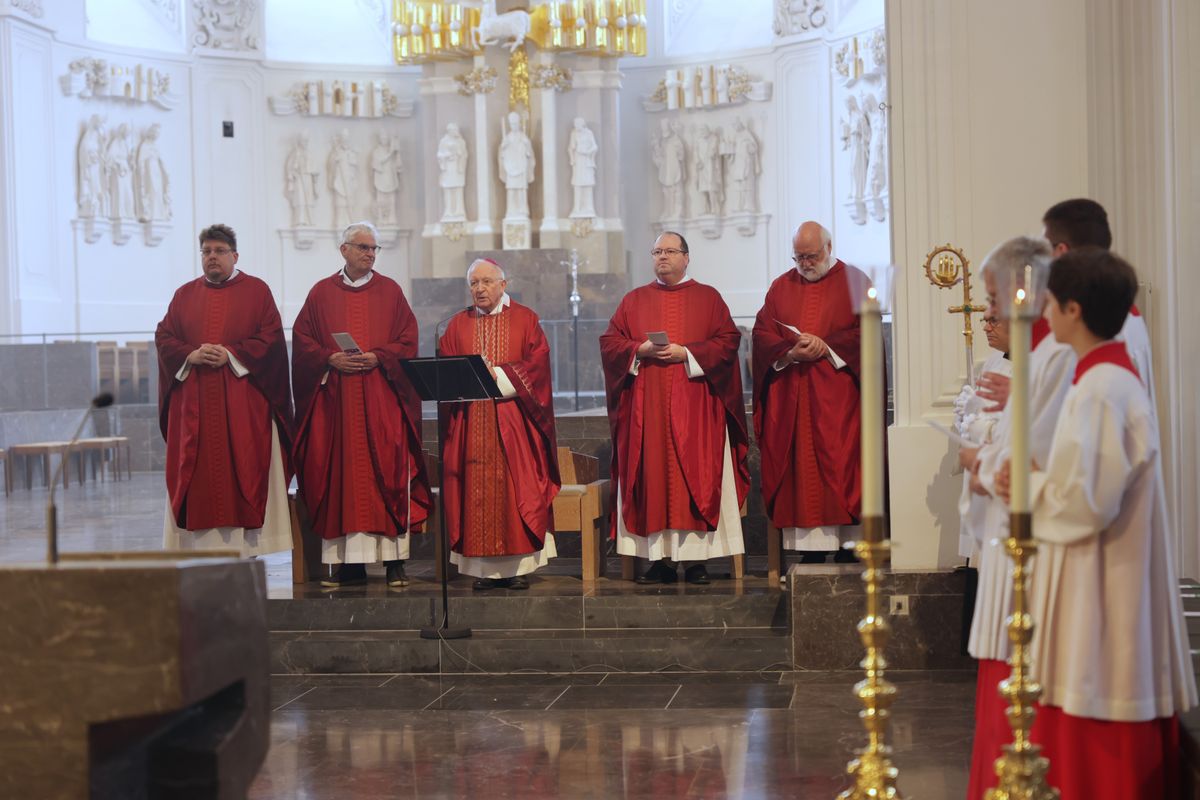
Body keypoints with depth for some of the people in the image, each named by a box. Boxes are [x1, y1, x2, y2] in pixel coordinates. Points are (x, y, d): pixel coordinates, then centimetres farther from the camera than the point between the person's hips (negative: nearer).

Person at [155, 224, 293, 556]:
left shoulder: (256, 291, 6)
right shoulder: (185, 295, 16)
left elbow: (271, 337, -3)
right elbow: (163, 337, 10)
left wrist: (231, 354, -14)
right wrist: (190, 355, -9)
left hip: (243, 401, -3)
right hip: (194, 402, 3)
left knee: (244, 467, -5)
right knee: (197, 472, 0)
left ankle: (246, 547, -3)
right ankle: (202, 547, 2)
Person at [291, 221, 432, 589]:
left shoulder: (390, 291, 9)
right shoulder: (322, 293, 10)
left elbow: (407, 341, 4)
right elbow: (302, 340, 6)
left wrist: (377, 357, -12)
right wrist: (331, 359, -10)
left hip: (381, 399, -1)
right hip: (335, 399, 1)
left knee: (387, 472, -6)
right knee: (340, 473, -2)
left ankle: (394, 561, -3)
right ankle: (349, 563, 2)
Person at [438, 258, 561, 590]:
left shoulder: (524, 319, 7)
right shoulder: (458, 324, 13)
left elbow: (537, 362, -4)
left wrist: (499, 375, -12)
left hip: (514, 422, -2)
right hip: (472, 423, 2)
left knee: (516, 488, -4)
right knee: (477, 491, -3)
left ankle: (518, 565, 0)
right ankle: (484, 567, 0)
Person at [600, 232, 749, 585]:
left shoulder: (708, 298, 9)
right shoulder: (634, 300, 15)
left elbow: (728, 340, 0)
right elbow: (609, 342, 9)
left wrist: (686, 353, -11)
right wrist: (641, 350, -8)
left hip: (694, 403, -2)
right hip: (646, 406, 2)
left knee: (697, 475, -5)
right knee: (652, 477, -3)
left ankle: (698, 558, -3)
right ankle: (660, 559, -1)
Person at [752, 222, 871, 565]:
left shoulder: (853, 282, 5)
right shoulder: (781, 287, 14)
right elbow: (762, 334, 6)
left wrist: (826, 347, -16)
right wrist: (790, 353, -12)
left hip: (837, 394, -3)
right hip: (790, 399, 3)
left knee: (840, 467, -6)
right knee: (798, 471, 0)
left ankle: (847, 547, -2)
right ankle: (811, 549, 2)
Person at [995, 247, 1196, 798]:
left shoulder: (1099, 389, -19)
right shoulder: (1117, 378, 12)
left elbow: (1085, 500, -23)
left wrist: (1028, 485, -6)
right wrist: (1039, 477, 7)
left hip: (1097, 599, -10)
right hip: (1109, 588, 10)